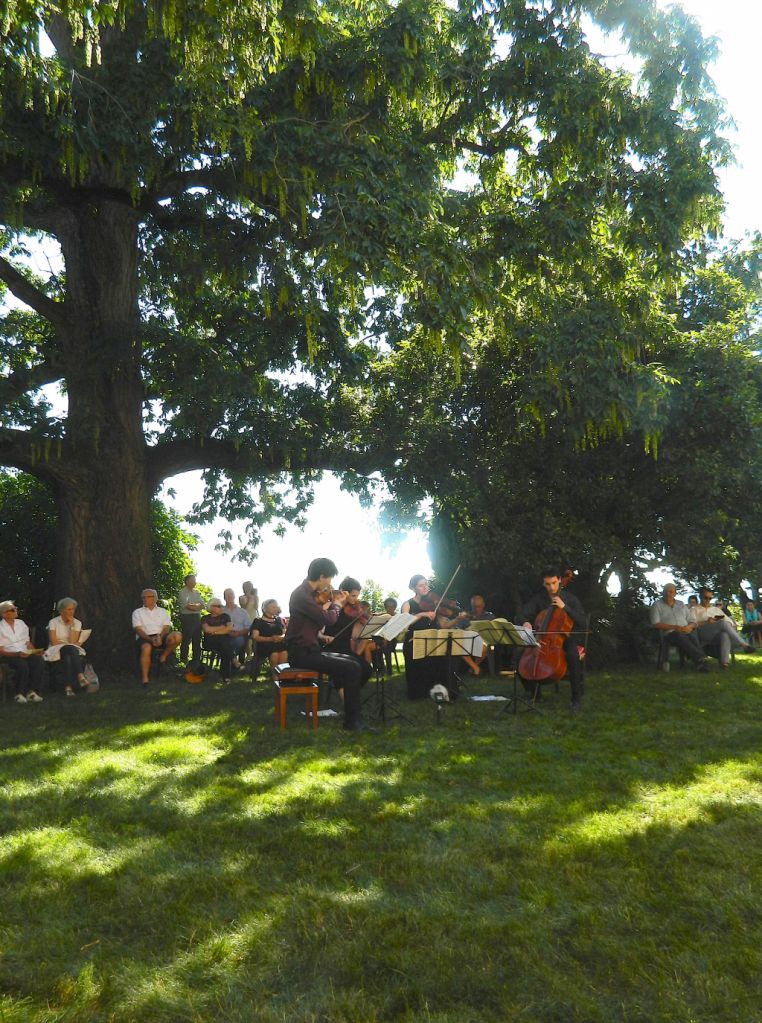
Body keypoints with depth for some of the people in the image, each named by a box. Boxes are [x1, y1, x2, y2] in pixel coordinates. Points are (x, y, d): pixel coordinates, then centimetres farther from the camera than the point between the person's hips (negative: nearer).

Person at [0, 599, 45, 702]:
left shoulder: (21, 623, 14)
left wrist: (35, 651, -3)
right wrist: (17, 654, -21)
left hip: (25, 653, 4)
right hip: (9, 655, -4)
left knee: (39, 661, -29)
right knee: (22, 665, -36)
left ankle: (32, 691, -21)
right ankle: (19, 693, -18)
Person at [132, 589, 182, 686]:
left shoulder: (163, 611, 18)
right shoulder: (137, 612, 14)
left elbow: (166, 627, 5)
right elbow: (138, 629, 0)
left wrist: (160, 637, -17)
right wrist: (150, 639, -17)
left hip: (161, 636, 2)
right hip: (145, 637, -2)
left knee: (177, 636, -29)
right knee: (146, 648, -39)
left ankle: (163, 656, -6)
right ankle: (145, 678, -30)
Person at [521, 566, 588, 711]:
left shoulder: (570, 599, -3)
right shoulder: (538, 598, 3)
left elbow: (583, 623, -9)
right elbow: (524, 613, 0)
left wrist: (564, 607, -19)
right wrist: (526, 622, -25)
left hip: (565, 638, -3)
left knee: (573, 657, -36)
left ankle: (576, 698, -19)